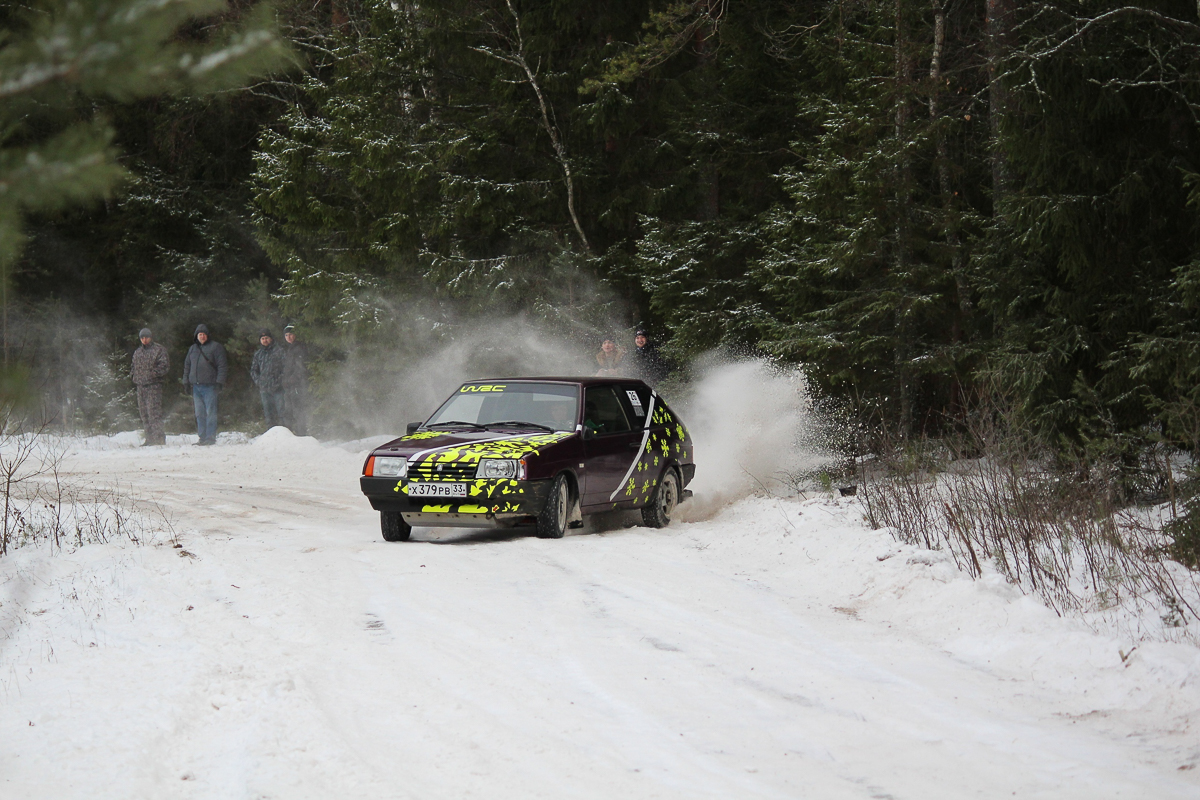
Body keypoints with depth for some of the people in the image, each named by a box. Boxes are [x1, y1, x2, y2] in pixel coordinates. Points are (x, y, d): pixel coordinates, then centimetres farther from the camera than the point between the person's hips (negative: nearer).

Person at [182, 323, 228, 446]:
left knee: (210, 413, -7)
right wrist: (186, 382, 14)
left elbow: (222, 366, -3)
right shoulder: (192, 349, 19)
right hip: (196, 386, 6)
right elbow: (187, 366, 24)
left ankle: (211, 437, -7)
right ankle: (203, 437, 8)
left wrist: (219, 382, -10)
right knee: (199, 414, 5)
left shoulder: (216, 347, 2)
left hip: (210, 386, -6)